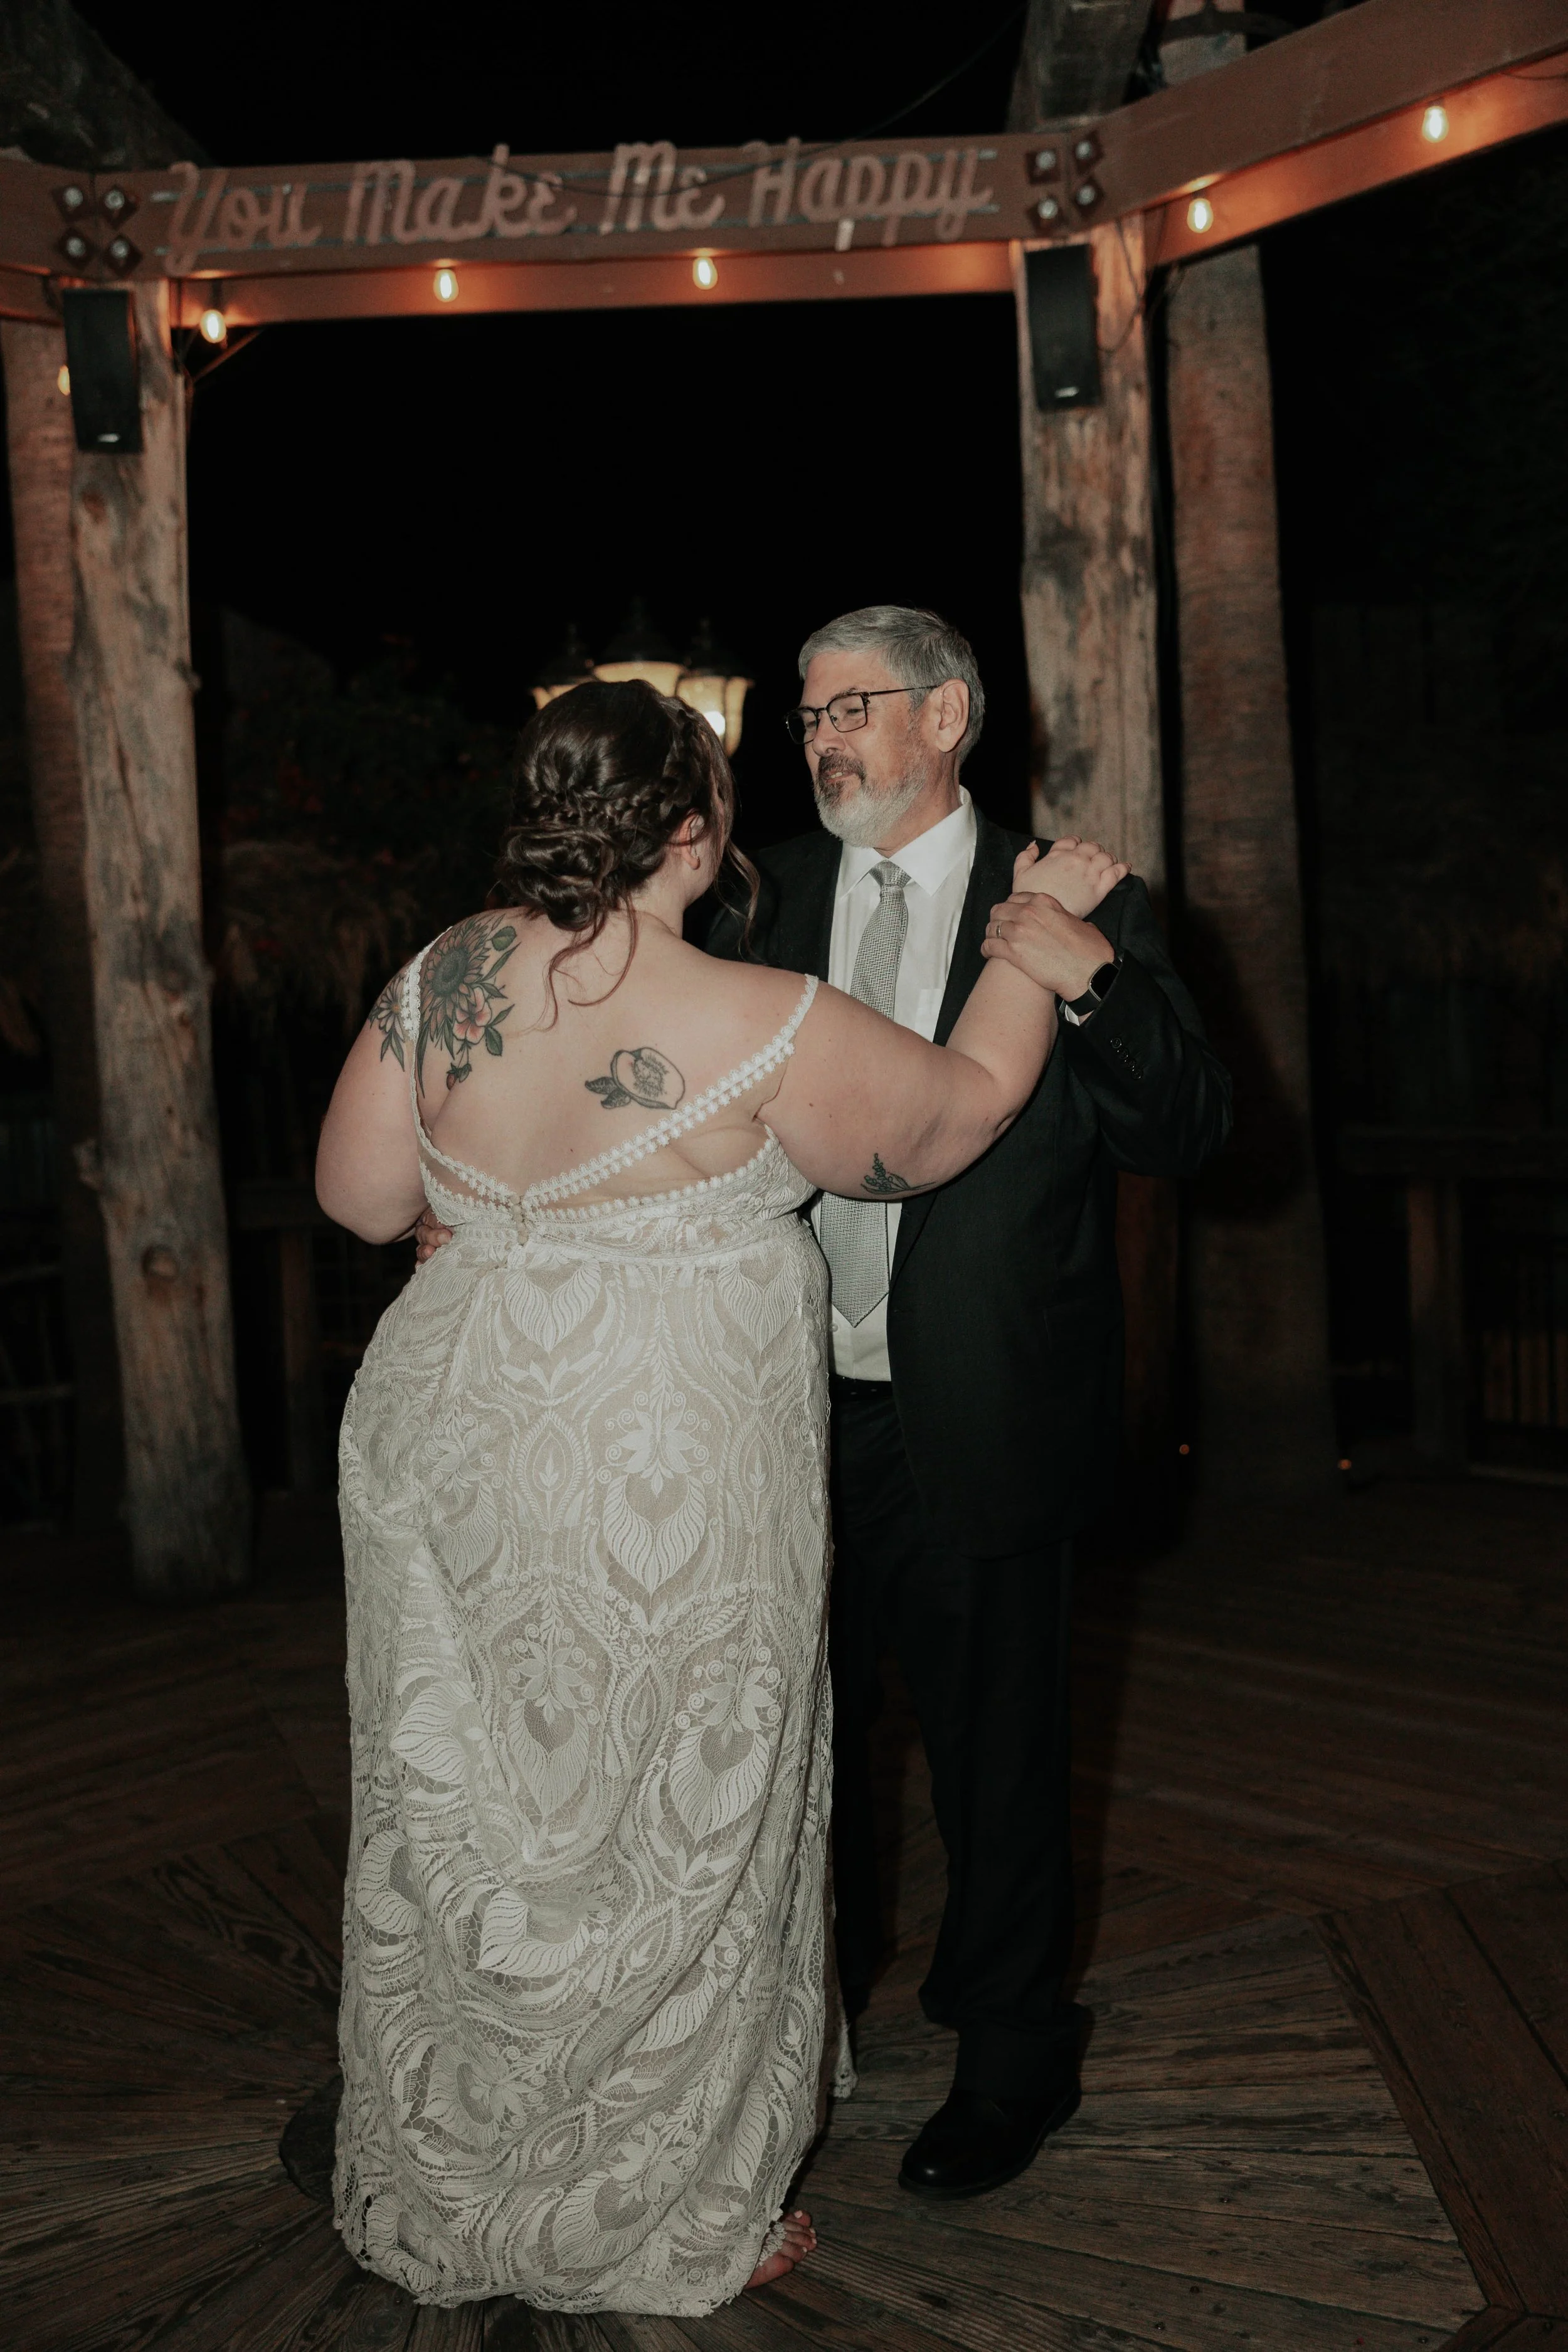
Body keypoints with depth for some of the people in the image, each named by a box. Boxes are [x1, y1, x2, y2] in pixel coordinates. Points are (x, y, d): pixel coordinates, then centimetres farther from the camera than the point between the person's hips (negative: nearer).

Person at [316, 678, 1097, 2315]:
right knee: (666, 1830, 11)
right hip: (667, 1485, -5)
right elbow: (961, 1111, -2)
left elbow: (361, 1196, 5)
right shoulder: (761, 1026, -17)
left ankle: (444, 2193, 39)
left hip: (455, 1434, 6)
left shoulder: (441, 977, -3)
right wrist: (1031, 946, 13)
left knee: (465, 1813, 19)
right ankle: (656, 2225, 29)